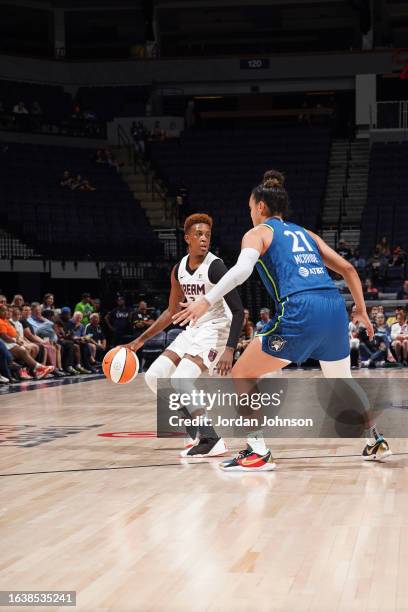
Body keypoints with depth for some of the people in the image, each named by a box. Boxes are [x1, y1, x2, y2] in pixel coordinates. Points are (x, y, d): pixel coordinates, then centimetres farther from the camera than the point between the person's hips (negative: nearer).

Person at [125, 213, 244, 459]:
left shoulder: (215, 266, -18)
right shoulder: (179, 269, 5)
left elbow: (238, 311, -22)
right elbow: (172, 311, 17)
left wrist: (230, 349, -33)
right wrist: (141, 340, 14)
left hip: (215, 329, -8)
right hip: (193, 329, 8)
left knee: (180, 380, -25)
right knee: (154, 376, 3)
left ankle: (211, 441, -19)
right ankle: (197, 432, 10)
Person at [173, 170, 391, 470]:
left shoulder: (258, 233, 11)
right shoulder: (305, 234, 27)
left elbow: (243, 268, -10)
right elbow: (347, 268, 24)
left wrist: (207, 301, -13)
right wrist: (361, 311, 32)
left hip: (300, 312, -6)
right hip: (335, 307, 6)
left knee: (242, 375, 7)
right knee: (341, 380, 31)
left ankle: (259, 452, -1)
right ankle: (377, 441, 32)